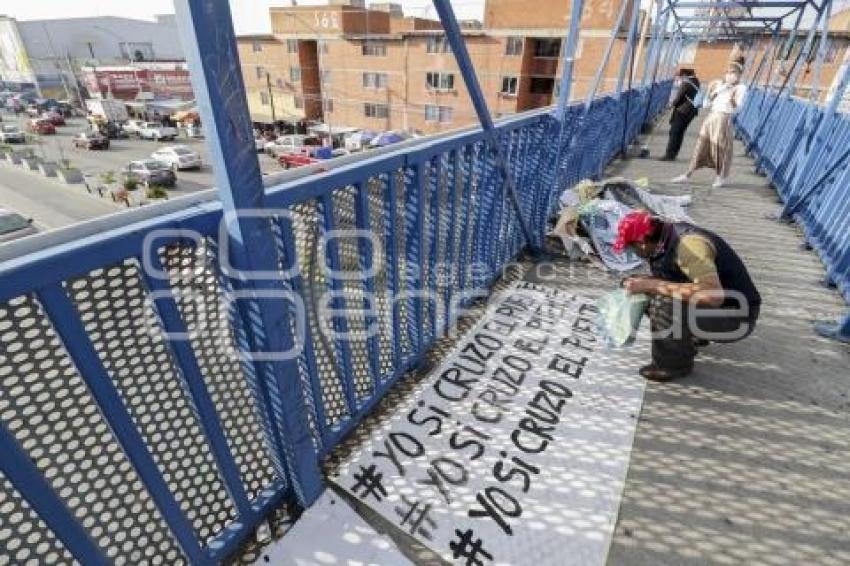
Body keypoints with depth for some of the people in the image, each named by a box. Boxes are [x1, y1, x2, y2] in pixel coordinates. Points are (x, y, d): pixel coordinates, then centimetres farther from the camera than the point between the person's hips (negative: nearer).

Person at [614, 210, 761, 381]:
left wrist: (653, 285, -36)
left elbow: (713, 295, -39)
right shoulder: (666, 237, -3)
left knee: (664, 303, -30)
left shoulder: (688, 243, -28)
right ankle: (692, 335, 18)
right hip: (713, 305, 9)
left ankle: (674, 363, -7)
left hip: (737, 315, -8)